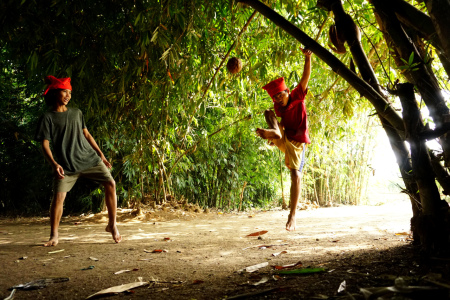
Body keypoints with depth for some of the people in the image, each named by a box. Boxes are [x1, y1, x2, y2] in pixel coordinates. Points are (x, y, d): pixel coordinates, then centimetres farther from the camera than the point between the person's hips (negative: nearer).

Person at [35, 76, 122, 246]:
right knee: (58, 196, -12)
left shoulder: (76, 113, 13)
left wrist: (101, 155, 17)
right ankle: (54, 236, 7)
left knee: (110, 183, -10)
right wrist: (54, 164, -20)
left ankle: (112, 225, 3)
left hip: (89, 158, 4)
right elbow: (45, 144, -6)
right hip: (66, 165, -3)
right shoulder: (48, 117, 0)